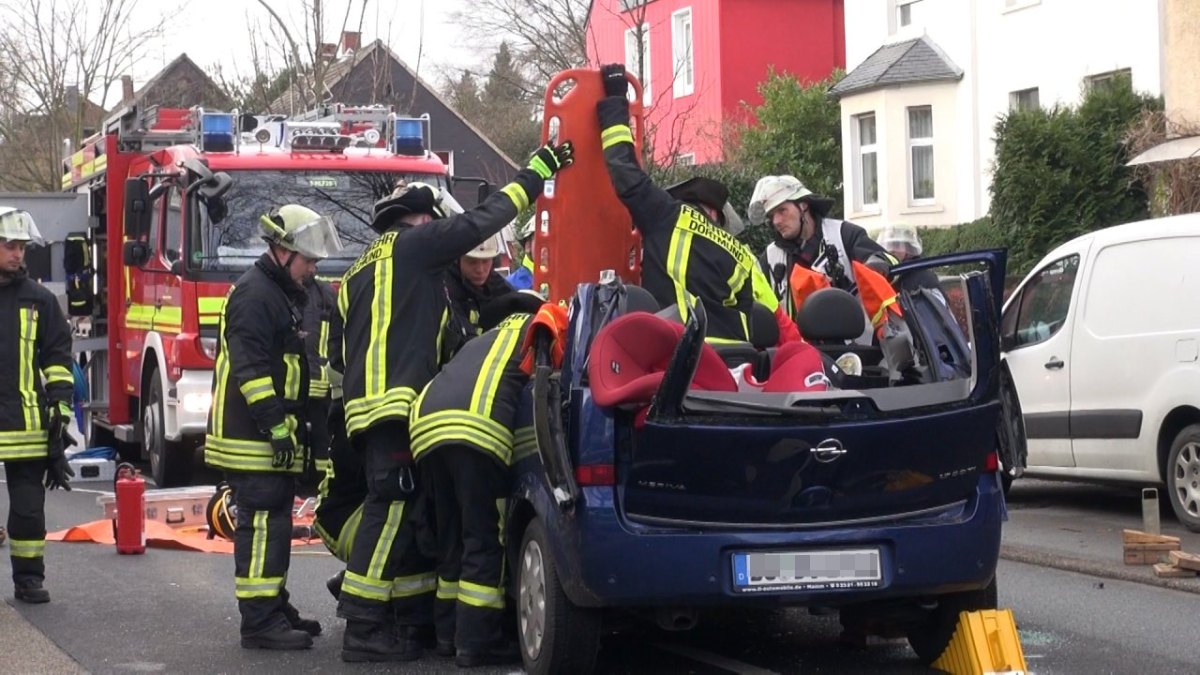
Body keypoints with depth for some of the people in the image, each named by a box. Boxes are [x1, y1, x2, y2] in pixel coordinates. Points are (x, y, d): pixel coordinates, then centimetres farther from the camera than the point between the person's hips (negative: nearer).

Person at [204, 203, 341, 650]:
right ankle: (259, 622, -13)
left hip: (273, 438, 10)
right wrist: (275, 425, -25)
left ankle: (274, 607, 23)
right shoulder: (255, 294, -14)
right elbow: (250, 367, -22)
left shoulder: (284, 295, 20)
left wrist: (291, 426, 23)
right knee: (263, 522, -12)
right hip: (252, 438, -10)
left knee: (274, 521, 15)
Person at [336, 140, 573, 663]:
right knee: (393, 508, -14)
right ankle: (364, 629, -18)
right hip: (398, 402, -10)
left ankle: (414, 617, 14)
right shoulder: (413, 242, 2)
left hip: (368, 402, 10)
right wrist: (537, 171, 8)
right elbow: (481, 220, 0)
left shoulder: (361, 271, 28)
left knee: (407, 512, 12)